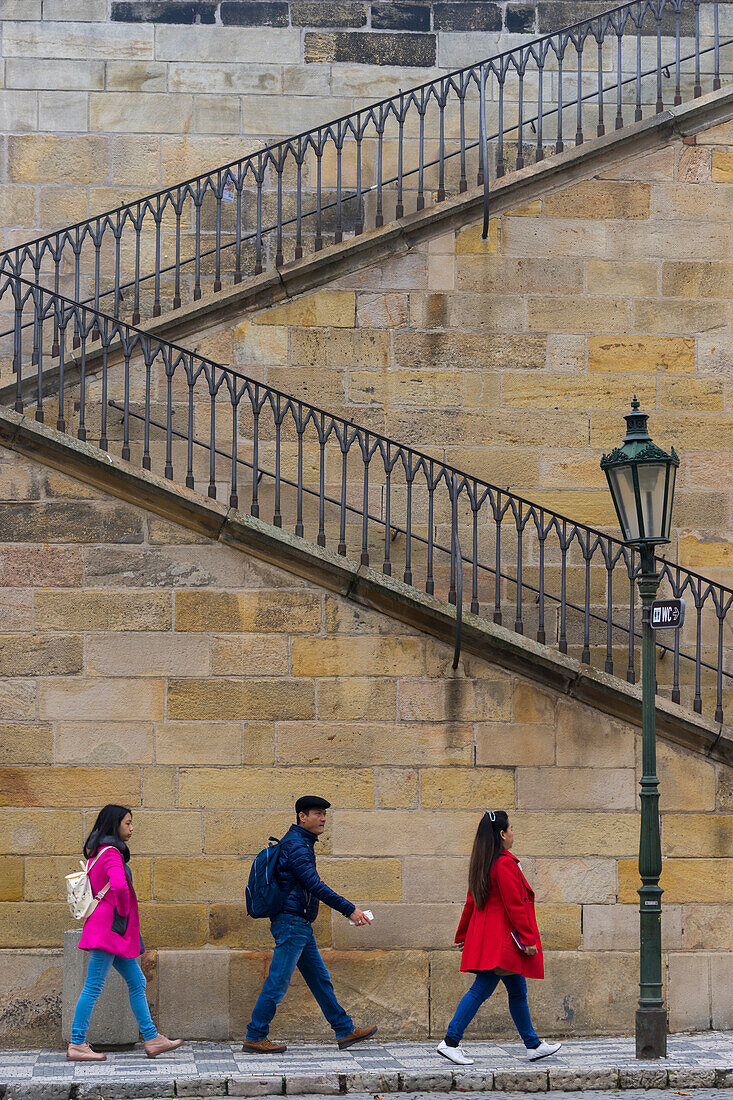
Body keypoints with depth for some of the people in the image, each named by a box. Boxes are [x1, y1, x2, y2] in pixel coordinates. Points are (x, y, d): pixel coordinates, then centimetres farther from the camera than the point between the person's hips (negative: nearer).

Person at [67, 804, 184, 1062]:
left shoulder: (100, 852, 17)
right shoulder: (112, 853, -13)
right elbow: (119, 886, -29)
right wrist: (123, 911, -12)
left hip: (115, 931, 10)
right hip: (109, 927, -10)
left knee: (136, 982, 11)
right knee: (94, 986, -8)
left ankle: (152, 1039, 13)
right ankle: (77, 1044, -6)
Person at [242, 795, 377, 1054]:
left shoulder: (301, 843, 17)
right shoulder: (296, 845, -15)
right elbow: (315, 885, -24)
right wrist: (350, 910, -24)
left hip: (300, 926, 11)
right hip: (291, 923, -11)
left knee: (320, 979, 12)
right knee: (277, 983, -6)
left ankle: (345, 1031, 15)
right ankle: (254, 1038, -1)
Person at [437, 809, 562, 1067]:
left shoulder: (481, 863, 12)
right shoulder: (505, 864, -17)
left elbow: (471, 903, 18)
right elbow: (514, 906, -19)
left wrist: (463, 936, 24)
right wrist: (528, 939, -16)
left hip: (485, 937, 10)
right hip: (502, 939, -10)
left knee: (518, 991, 15)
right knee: (481, 989, -10)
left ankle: (533, 1045, 22)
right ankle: (451, 1041, -12)